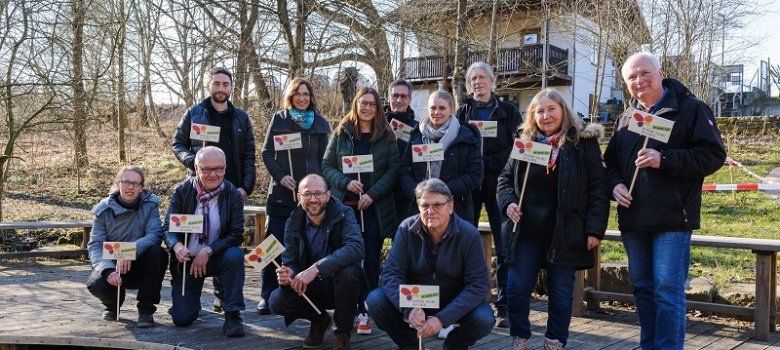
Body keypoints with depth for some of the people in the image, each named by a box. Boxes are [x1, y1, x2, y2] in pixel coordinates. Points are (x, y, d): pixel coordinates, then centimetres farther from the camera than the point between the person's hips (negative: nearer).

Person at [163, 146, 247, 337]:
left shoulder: (233, 195, -10)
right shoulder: (181, 191, -8)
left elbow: (236, 234, -14)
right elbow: (168, 227, -11)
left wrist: (208, 251, -27)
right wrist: (176, 246, -34)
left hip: (217, 257, -1)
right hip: (186, 259, 1)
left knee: (235, 255, -35)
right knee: (181, 319, -5)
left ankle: (232, 315, -22)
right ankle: (191, 301, 34)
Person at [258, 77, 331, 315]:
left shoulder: (320, 123, 9)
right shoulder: (279, 119, 6)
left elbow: (324, 159, 11)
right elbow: (267, 153, 4)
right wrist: (280, 176, -11)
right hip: (281, 192, -1)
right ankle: (267, 296, 6)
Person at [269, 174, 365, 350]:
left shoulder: (344, 214, -15)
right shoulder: (293, 223, -4)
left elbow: (356, 248, -32)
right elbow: (290, 262, -3)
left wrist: (316, 268, -42)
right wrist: (287, 275, -30)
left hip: (340, 284, -3)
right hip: (310, 289, 3)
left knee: (348, 271, -36)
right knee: (277, 301, -23)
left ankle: (343, 334, -12)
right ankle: (319, 320, 9)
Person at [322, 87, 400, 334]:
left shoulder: (386, 135, 5)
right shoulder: (341, 133, 7)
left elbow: (394, 168, -1)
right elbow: (327, 166, 6)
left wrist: (372, 194, -12)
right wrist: (346, 182, -12)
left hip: (376, 207, 0)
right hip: (345, 205, 1)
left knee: (371, 259, 1)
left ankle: (366, 312, 7)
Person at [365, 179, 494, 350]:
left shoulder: (469, 234, -18)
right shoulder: (407, 229, -14)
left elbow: (477, 284, -20)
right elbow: (392, 272, -15)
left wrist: (442, 318, -31)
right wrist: (409, 308, -34)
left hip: (454, 302, -1)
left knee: (484, 319, -29)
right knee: (375, 301, -22)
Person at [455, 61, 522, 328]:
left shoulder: (508, 112, 6)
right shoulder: (463, 112, 12)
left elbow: (516, 149, -2)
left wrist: (485, 163, -12)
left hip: (498, 184, -2)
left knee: (504, 249, -4)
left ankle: (503, 307, 2)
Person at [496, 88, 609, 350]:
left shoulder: (583, 143, -2)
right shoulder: (524, 142, 9)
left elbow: (598, 188, -5)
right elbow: (505, 178, 16)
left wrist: (595, 228, -11)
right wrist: (508, 202, -4)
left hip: (565, 233, -3)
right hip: (526, 231, 3)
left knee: (561, 292, 6)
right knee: (517, 288, 4)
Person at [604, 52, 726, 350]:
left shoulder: (690, 109, -3)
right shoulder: (625, 118, 15)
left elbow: (713, 155, -9)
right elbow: (611, 160, 22)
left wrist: (664, 159, -20)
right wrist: (615, 184, 0)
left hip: (672, 218, -6)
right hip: (633, 218, 6)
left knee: (668, 290, -7)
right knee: (642, 288, 12)